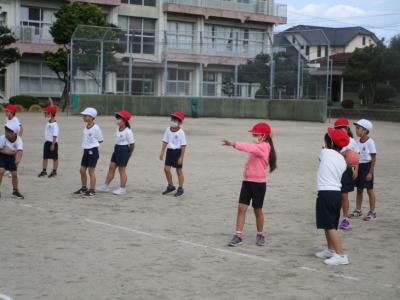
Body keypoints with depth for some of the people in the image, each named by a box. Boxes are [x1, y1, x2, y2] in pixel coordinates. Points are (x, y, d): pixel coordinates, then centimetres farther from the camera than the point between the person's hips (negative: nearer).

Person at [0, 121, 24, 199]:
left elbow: (19, 151, -39)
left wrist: (17, 161, -56)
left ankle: (15, 191, 23)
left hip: (11, 157, 2)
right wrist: (10, 152, -27)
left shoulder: (19, 140, -25)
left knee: (14, 174, 2)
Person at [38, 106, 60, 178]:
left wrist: (53, 144, -21)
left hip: (53, 143, -8)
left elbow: (55, 136, -21)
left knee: (55, 158, 6)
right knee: (45, 157, 11)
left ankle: (54, 171, 14)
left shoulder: (54, 125, -19)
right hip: (47, 142, 8)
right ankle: (44, 171, 18)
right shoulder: (48, 123, 5)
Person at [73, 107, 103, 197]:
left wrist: (93, 145, -5)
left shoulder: (96, 128, -14)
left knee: (91, 171, -4)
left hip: (93, 150, -8)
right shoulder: (85, 128, 8)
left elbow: (100, 140, -7)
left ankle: (92, 191, 3)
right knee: (82, 170, 12)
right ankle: (84, 188, 26)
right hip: (86, 150, 8)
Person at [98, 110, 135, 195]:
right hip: (117, 149, 8)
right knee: (111, 167, 10)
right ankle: (106, 186, 17)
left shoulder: (128, 131, -17)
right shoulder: (118, 129, 7)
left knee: (122, 170, 0)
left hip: (124, 150, -8)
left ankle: (122, 189, 10)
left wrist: (128, 154, -2)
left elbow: (132, 144, -13)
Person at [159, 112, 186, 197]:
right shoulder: (168, 130, 0)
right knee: (166, 169, 3)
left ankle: (180, 189, 17)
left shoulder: (181, 132, -14)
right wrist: (162, 152, 3)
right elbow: (165, 142, 6)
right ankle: (170, 186, 21)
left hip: (177, 152, -5)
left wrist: (181, 157, -16)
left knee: (179, 171, 5)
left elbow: (183, 145, -14)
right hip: (170, 151, 5)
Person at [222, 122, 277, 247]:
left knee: (257, 210, 6)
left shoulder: (263, 147, -15)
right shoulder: (257, 147, 15)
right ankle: (238, 236, 1)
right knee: (241, 208, -1)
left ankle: (260, 235, 24)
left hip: (258, 183, -7)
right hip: (247, 181, 7)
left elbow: (249, 147, -30)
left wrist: (233, 144, -38)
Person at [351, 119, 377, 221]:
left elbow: (374, 158, -14)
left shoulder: (370, 142, -14)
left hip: (367, 166, -7)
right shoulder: (359, 142, 7)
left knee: (370, 190, 1)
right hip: (359, 166, 7)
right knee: (359, 189, 13)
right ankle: (358, 210, 22)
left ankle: (372, 212, 9)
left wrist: (370, 172, -16)